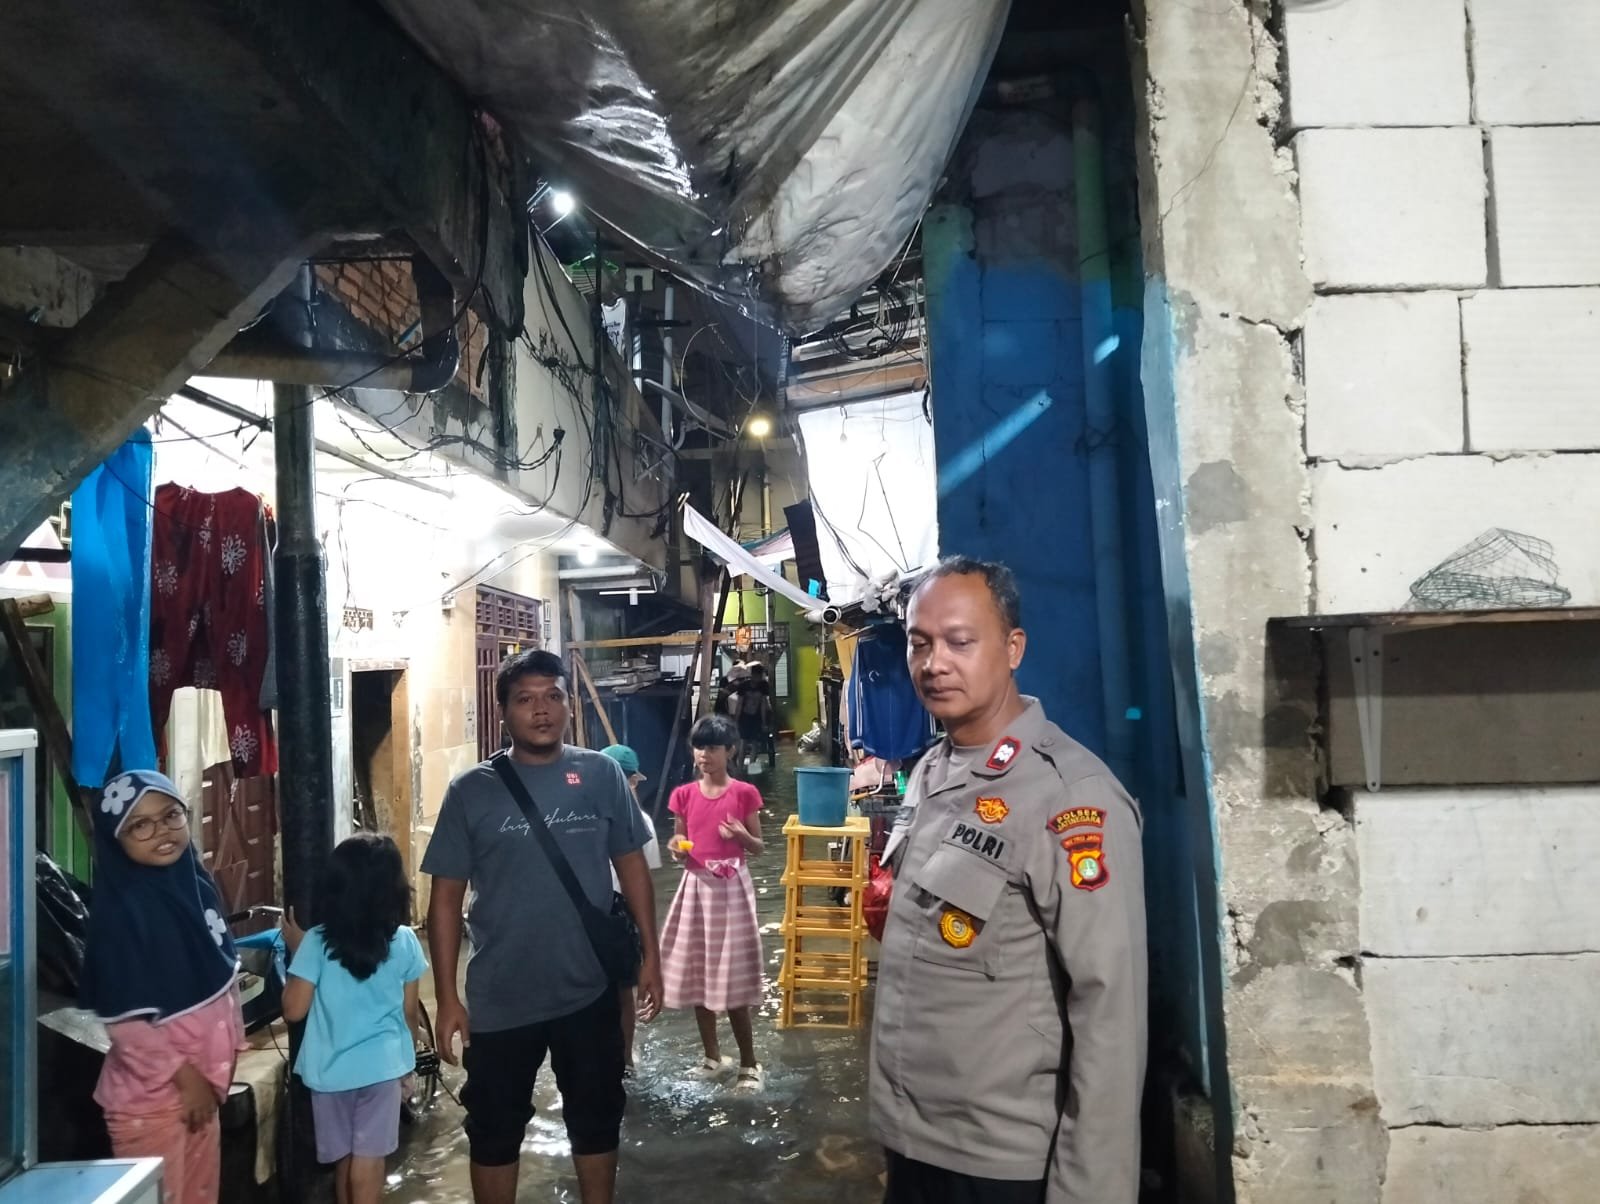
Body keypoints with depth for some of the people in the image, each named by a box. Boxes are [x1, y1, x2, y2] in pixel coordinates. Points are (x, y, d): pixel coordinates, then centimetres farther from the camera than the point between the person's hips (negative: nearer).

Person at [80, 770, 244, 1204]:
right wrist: (184, 1076, -17)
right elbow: (125, 1020, -21)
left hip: (204, 1075, 7)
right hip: (149, 1088, -7)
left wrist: (225, 1055, 12)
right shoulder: (120, 907, -21)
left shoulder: (195, 882, 0)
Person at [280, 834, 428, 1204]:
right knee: (369, 1156, 7)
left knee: (343, 1155, 19)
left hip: (330, 1067, 1)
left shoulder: (316, 943, -13)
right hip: (382, 1063, -1)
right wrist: (410, 1052, 18)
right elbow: (409, 1011, 0)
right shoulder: (405, 942, -8)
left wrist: (296, 950, 2)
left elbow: (294, 1009, -7)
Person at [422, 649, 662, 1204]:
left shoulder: (602, 775, -4)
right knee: (494, 1130, 15)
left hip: (589, 992, 1)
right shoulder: (471, 791, -8)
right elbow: (446, 897, -4)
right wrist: (447, 997, -6)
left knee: (596, 1119, 19)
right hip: (499, 1000, -1)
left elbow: (631, 865, 4)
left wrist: (650, 954, 2)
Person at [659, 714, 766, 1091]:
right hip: (695, 887, 4)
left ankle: (749, 1063, 13)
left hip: (731, 888, -4)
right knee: (697, 974, 10)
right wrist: (676, 848, -9)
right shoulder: (684, 795, 2)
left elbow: (758, 848, 0)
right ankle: (713, 1057, 26)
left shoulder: (744, 794, -6)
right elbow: (678, 840, 13)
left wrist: (741, 836, -20)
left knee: (731, 976, -1)